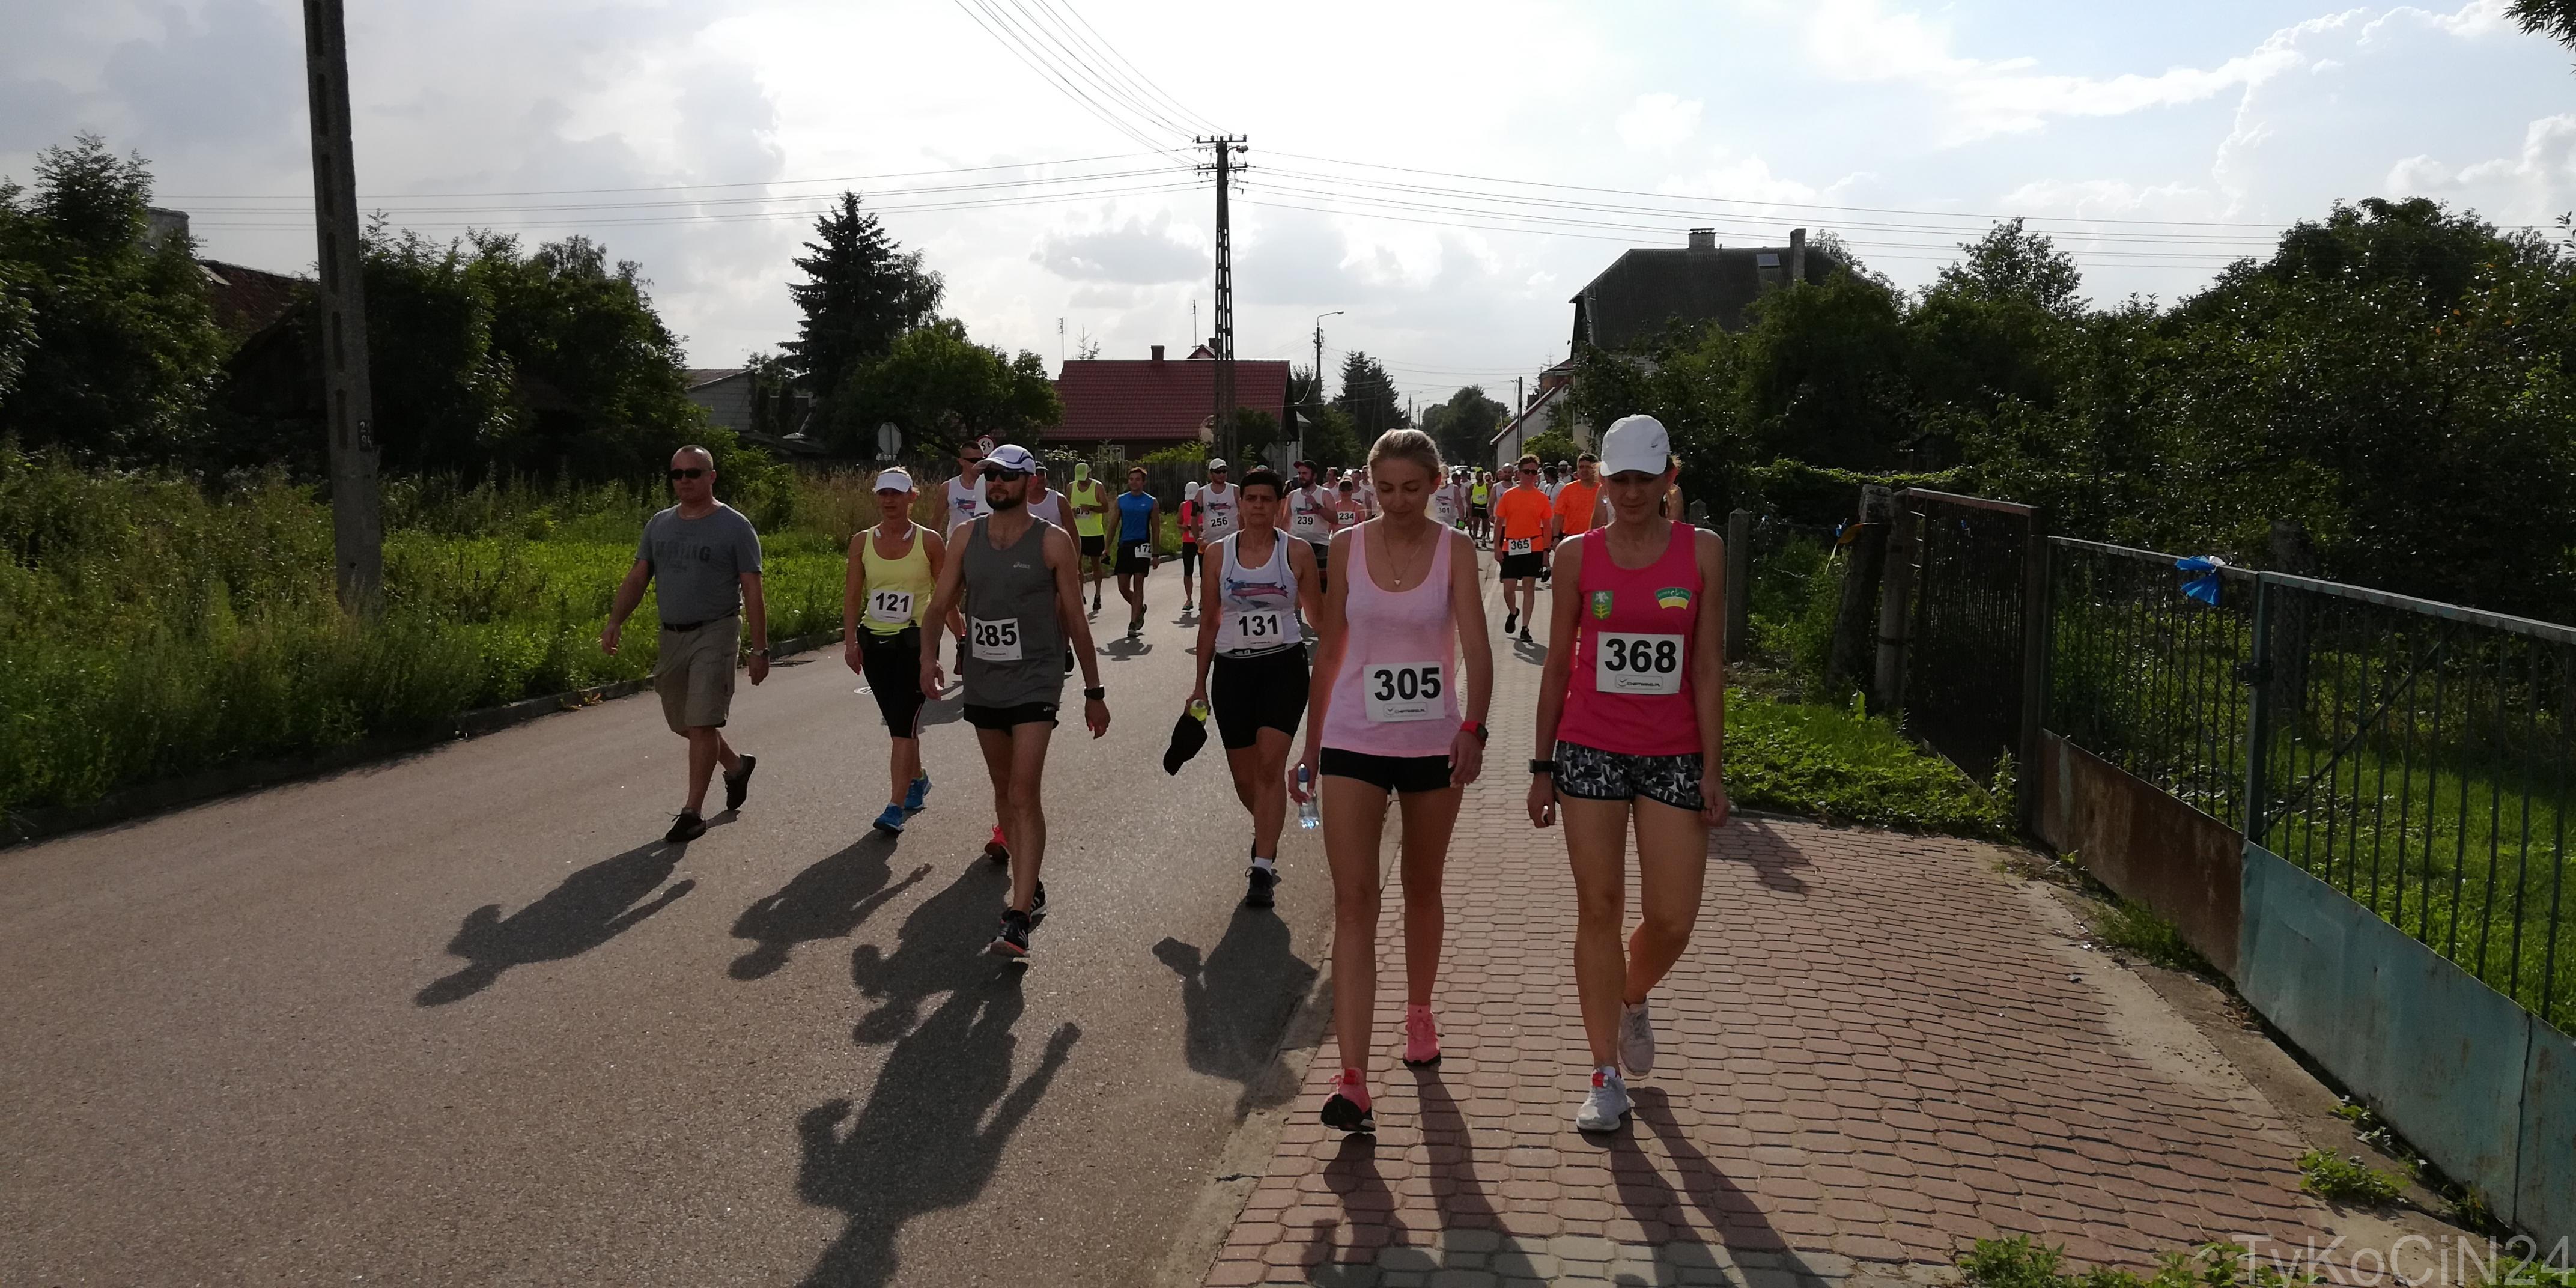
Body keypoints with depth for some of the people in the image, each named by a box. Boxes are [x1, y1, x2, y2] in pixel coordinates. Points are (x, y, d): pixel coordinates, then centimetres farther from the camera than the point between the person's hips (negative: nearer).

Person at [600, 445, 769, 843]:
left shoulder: (735, 527, -6)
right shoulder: (659, 524, 10)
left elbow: (752, 593, -7)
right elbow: (637, 578, 10)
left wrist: (759, 650, -10)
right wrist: (615, 621, -5)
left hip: (715, 634, -6)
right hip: (671, 635, 6)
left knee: (701, 724, -10)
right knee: (683, 724, 14)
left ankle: (693, 812, -3)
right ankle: (737, 765, 39)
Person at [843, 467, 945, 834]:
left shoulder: (929, 541, -4)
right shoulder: (862, 541, 4)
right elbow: (853, 593, 5)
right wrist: (850, 640, -3)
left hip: (914, 641, -4)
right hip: (874, 640, 4)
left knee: (903, 724, -11)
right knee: (897, 722, 14)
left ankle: (895, 806, -11)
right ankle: (917, 780, 38)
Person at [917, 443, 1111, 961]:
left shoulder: (1052, 542, -6)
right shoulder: (967, 537, 5)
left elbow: (1076, 619, -2)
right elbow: (941, 603, 6)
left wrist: (1094, 692, 0)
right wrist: (929, 653, -12)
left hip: (1034, 683, -5)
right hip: (983, 683, 5)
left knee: (1024, 796, -13)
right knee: (1003, 791, 16)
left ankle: (1017, 919, -16)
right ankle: (1031, 889, 32)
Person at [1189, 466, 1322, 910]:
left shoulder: (1297, 552, 0)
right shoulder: (1219, 553, 5)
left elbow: (1317, 615, 7)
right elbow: (1209, 619, 10)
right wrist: (1201, 683, 11)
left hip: (1283, 665, -2)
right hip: (1233, 669, 3)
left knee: (1270, 764, -15)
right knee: (1244, 777, 9)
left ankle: (1263, 867, -11)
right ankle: (1267, 832, 40)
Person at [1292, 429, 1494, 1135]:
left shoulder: (1455, 551, -4)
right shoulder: (1347, 547, 0)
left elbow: (1476, 647, -14)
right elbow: (1329, 654, 7)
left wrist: (1473, 726, -31)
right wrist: (1311, 748, 9)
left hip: (1434, 745, 0)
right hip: (1354, 743, 0)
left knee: (1422, 890, 17)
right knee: (1354, 903, -9)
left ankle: (1419, 1013, 42)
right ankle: (1353, 1081, -12)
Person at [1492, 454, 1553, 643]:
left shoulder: (1542, 498, 2)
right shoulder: (1508, 496, 2)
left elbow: (1546, 526, 5)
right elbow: (1499, 523, 6)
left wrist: (1546, 549, -1)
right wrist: (1497, 546, -1)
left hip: (1533, 548, 0)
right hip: (1511, 547, 1)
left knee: (1529, 587, 1)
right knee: (1508, 588, 0)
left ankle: (1525, 628, 7)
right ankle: (1513, 612, 31)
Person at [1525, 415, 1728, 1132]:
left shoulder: (1702, 551, 0)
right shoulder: (1577, 555, 1)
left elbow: (1709, 668, -1)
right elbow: (1557, 666, 6)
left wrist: (1712, 770, -5)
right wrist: (1542, 766, 5)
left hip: (1674, 755, 0)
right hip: (1591, 749, 0)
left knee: (1673, 918, 0)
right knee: (1599, 910, 3)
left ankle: (1632, 1000, 35)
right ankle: (1606, 1076, 15)